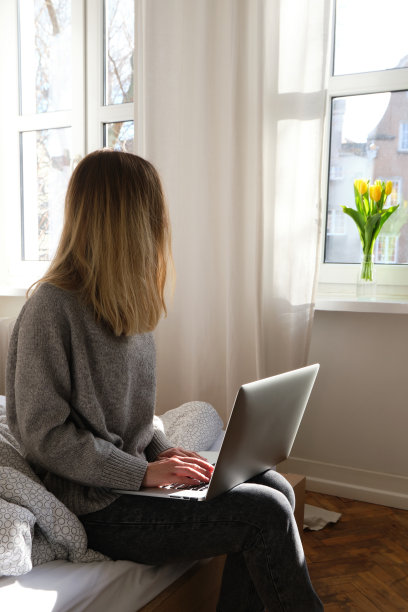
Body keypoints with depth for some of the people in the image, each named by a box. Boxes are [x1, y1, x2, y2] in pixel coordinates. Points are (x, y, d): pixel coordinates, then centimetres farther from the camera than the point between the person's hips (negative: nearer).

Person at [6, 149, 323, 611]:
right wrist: (144, 472, -17)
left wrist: (163, 451, -1)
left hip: (134, 478, 8)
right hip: (96, 507, -8)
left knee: (274, 487, -4)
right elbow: (43, 435, -18)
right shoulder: (50, 308, -19)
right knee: (266, 514, -16)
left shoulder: (125, 304, 8)